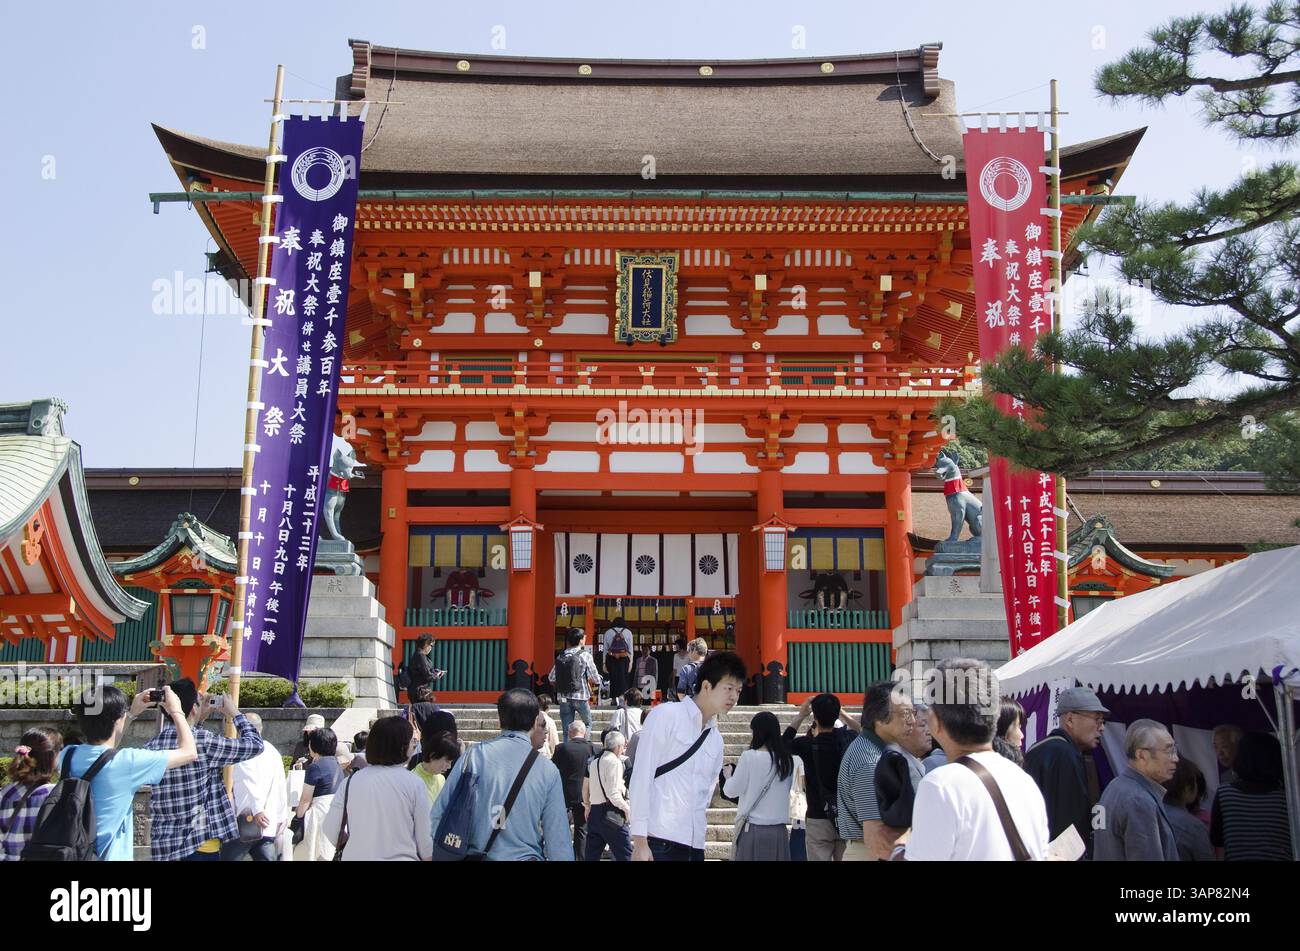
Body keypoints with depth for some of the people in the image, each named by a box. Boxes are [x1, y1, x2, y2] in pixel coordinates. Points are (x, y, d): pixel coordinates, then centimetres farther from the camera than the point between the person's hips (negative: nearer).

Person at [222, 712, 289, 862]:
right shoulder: (273, 751, 14)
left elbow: (250, 782, -16)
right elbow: (281, 788, 13)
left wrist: (257, 809, -22)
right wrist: (281, 818, 17)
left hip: (245, 821, -6)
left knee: (228, 857, 3)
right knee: (266, 858, 3)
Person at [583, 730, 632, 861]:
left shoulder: (594, 762, 14)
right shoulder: (614, 761, -10)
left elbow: (585, 788, 22)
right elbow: (613, 794, -17)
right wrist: (627, 808, -5)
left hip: (594, 812, 8)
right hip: (611, 814, -8)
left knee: (591, 856, 9)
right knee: (625, 855, -5)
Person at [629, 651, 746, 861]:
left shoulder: (716, 740, 17)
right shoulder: (666, 715, -3)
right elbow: (641, 777, -7)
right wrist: (640, 840, -13)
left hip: (695, 846, 7)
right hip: (659, 843, -6)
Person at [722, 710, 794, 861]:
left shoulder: (750, 757, -11)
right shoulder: (786, 759, 3)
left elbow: (731, 791, -4)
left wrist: (728, 774, 16)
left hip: (754, 829, -4)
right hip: (779, 830, 4)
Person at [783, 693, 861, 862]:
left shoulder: (807, 745, -11)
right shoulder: (847, 739, -4)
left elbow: (785, 741, 12)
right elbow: (861, 729, 22)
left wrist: (801, 715, 16)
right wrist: (840, 712, 21)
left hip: (819, 818, -3)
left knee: (820, 858, 2)